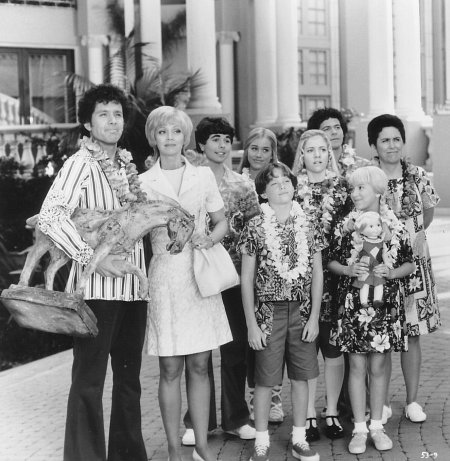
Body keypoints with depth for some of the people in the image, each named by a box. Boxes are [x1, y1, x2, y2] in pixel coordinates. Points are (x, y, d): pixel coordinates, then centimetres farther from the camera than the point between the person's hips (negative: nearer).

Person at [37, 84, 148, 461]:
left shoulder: (127, 163, 13)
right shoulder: (81, 164, -10)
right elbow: (50, 216, -23)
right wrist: (91, 256, -26)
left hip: (133, 282, 7)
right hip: (97, 286, -7)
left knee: (129, 375, 15)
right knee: (90, 378, -3)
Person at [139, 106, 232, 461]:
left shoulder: (203, 176, 7)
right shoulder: (143, 183, 2)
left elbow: (222, 222, 11)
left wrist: (208, 239, -7)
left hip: (200, 275, 2)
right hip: (164, 276, -2)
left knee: (199, 365, 6)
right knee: (171, 368, 1)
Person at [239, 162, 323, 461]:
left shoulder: (307, 226, 2)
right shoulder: (255, 227, -4)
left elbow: (317, 274, 5)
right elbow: (247, 279, -2)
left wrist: (314, 317, -1)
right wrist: (251, 323, -5)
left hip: (302, 311, 2)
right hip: (269, 311, -2)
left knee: (301, 376, 9)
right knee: (266, 379, 3)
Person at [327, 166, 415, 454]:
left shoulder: (396, 227, -1)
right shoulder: (345, 226, -1)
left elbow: (410, 265, 5)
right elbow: (331, 261, 5)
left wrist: (391, 273, -13)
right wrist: (349, 270, -14)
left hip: (386, 304, 0)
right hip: (353, 304, 0)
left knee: (378, 367, 7)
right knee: (357, 366, 3)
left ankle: (377, 425, 19)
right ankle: (360, 429, 12)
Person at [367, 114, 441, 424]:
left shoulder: (417, 176, 2)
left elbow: (428, 212, 16)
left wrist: (414, 235, 5)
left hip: (414, 262, 2)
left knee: (413, 335, 7)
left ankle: (412, 401, 19)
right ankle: (383, 402, 15)